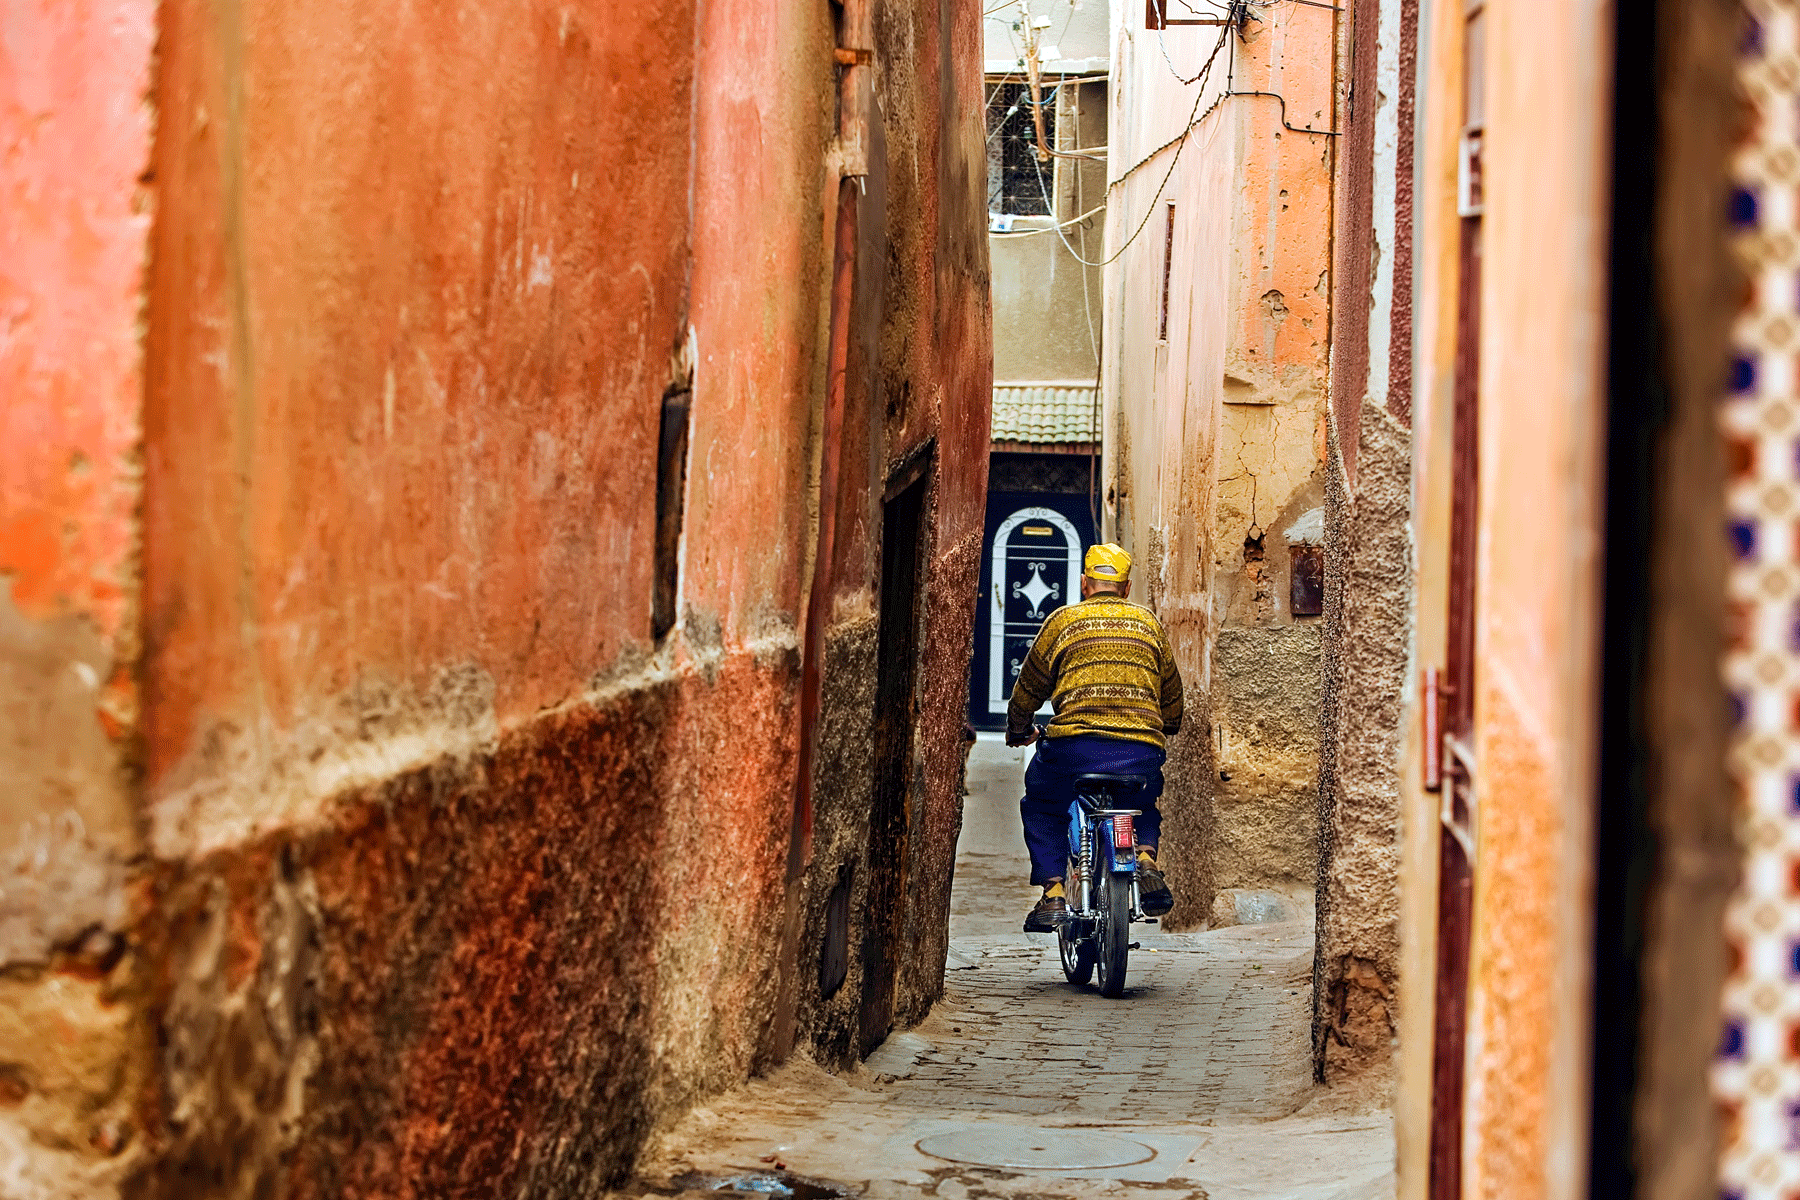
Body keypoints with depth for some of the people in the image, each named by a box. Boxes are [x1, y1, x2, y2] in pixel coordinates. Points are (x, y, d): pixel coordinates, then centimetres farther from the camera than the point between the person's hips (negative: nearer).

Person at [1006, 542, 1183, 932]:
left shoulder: (1063, 619, 11)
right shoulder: (1149, 622, 19)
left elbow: (1028, 688, 19)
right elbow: (1173, 695, 29)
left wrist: (1018, 731, 38)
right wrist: (1165, 732, 49)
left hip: (1075, 743, -2)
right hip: (1143, 752, 2)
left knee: (1041, 808, 24)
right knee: (1142, 804, 33)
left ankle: (1053, 893, 8)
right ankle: (1145, 859, 4)